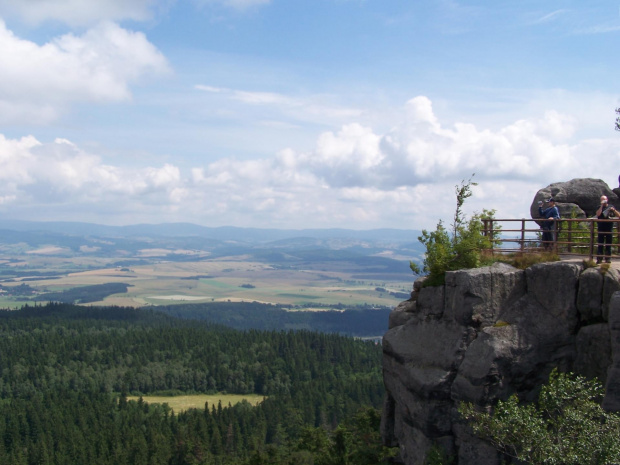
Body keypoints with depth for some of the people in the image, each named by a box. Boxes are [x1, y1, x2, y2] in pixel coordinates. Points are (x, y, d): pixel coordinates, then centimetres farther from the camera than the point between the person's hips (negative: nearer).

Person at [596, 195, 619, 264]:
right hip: (601, 229, -1)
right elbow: (598, 214, -16)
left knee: (608, 244, 5)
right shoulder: (599, 208, 6)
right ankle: (599, 259, 0)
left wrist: (614, 210, -13)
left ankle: (608, 259, 10)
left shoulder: (611, 207, 9)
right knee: (600, 244, -2)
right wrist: (602, 205, -13)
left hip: (609, 228, 1)